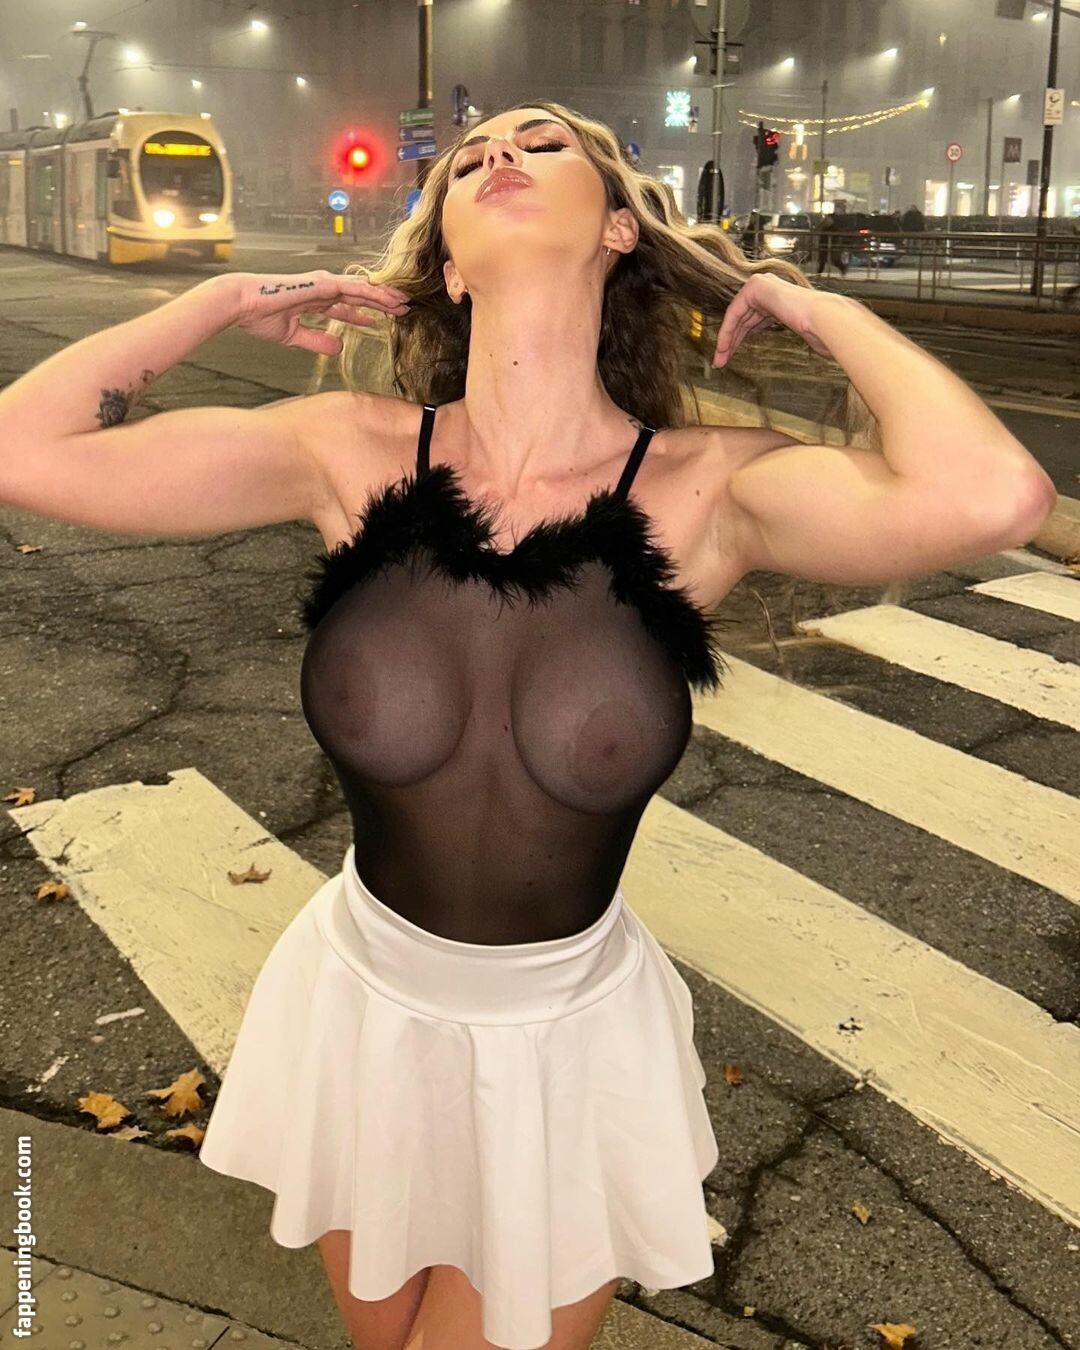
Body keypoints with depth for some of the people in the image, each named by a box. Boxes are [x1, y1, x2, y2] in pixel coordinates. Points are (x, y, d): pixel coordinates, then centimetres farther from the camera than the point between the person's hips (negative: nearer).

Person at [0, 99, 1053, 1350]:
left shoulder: (709, 487, -18)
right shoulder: (352, 452, -14)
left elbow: (994, 494, -37)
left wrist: (811, 303, -20)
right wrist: (224, 299, -9)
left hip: (568, 1044, -2)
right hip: (360, 1013, 2)